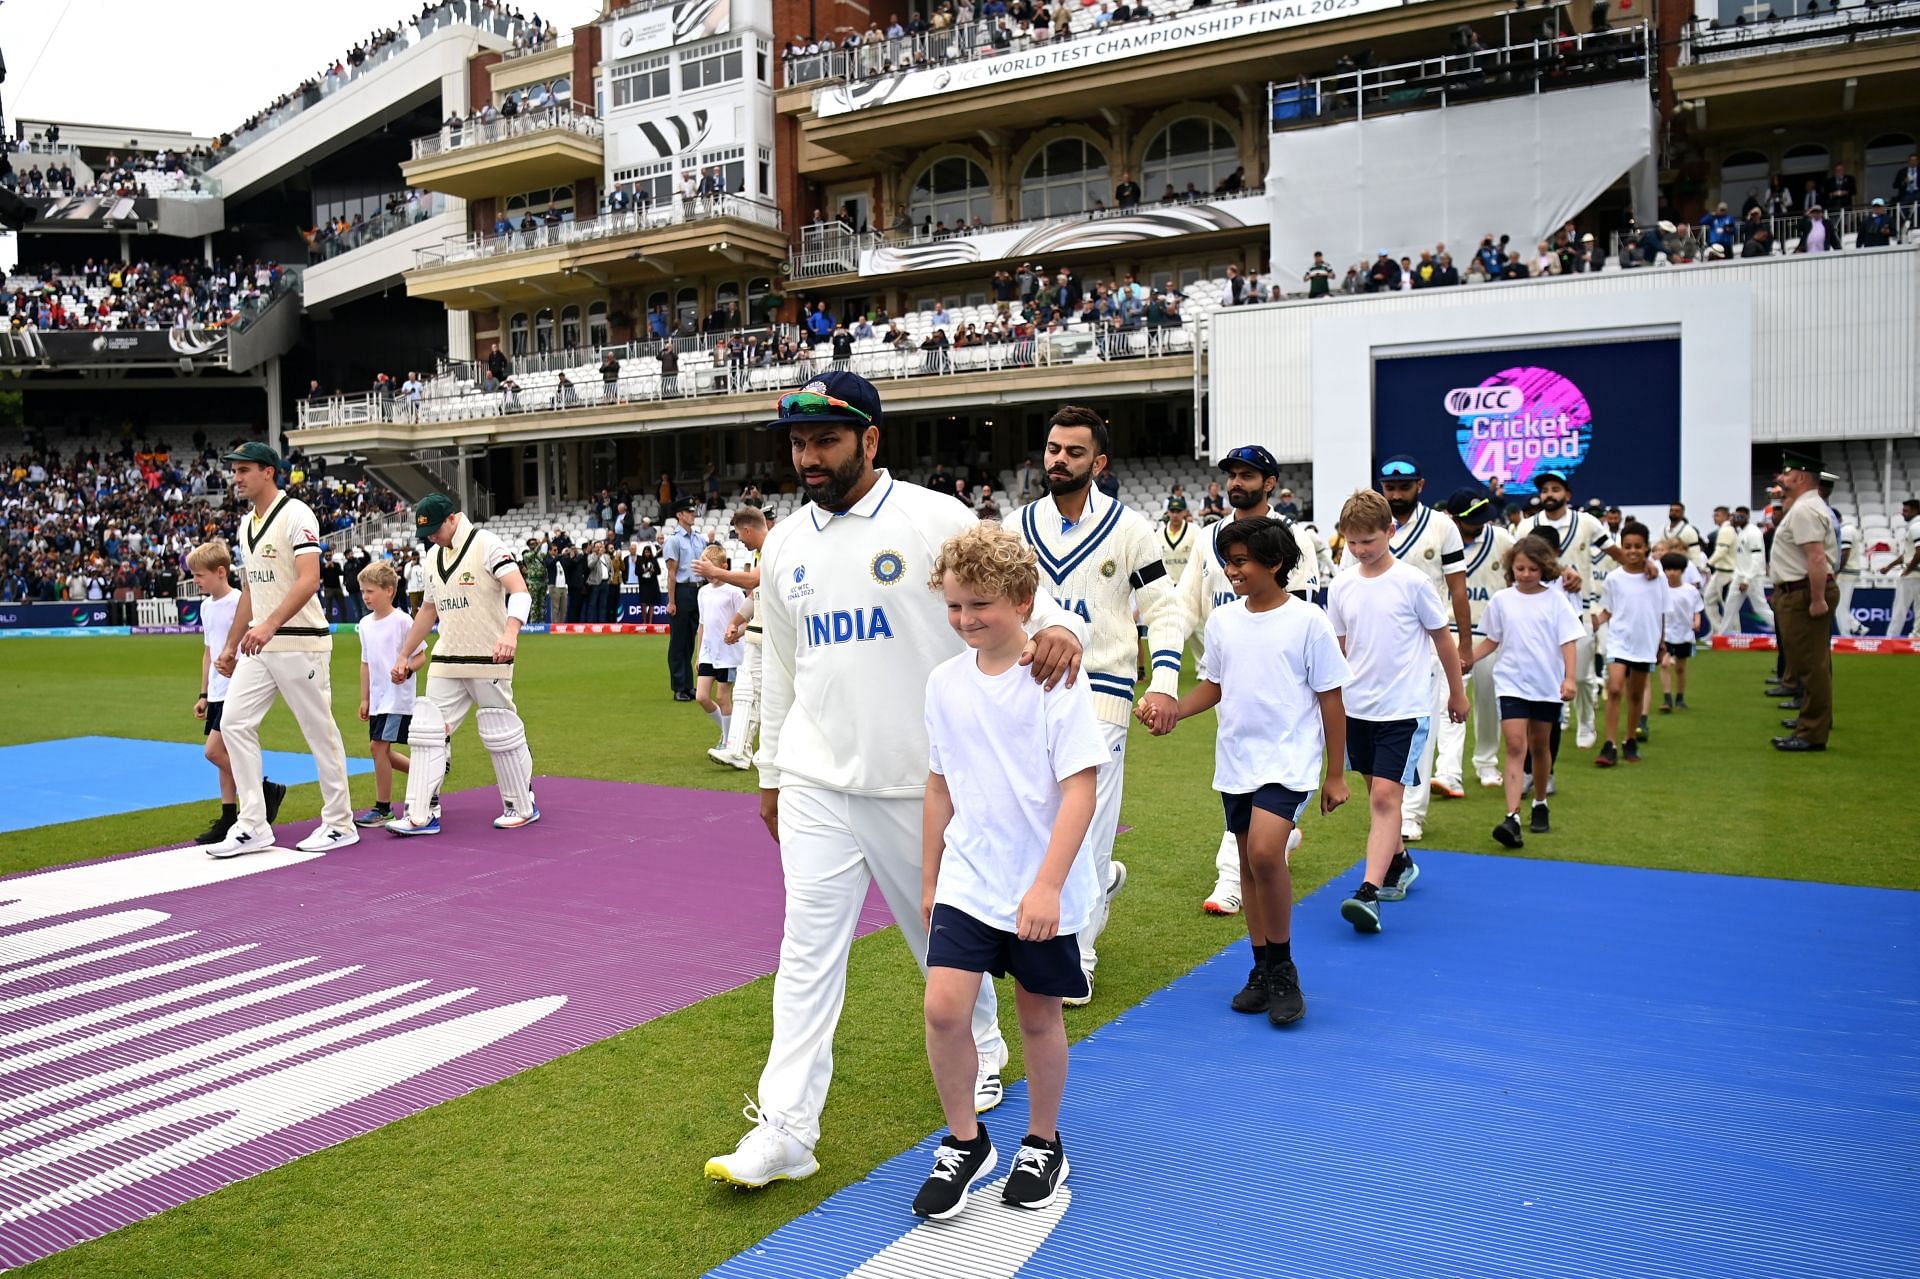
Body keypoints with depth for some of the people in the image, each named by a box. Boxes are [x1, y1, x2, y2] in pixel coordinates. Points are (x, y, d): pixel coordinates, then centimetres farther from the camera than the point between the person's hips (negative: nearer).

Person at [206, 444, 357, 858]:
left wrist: (270, 625, -33)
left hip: (300, 643, -8)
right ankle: (253, 827, 7)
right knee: (234, 723, 2)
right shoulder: (247, 523, 15)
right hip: (259, 646, 9)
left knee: (320, 731, -1)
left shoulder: (296, 514, -11)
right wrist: (230, 646, 21)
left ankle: (340, 824, 11)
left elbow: (309, 580, -22)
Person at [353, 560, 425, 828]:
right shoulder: (365, 624, 10)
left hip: (398, 698, -8)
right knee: (379, 749, 9)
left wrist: (406, 669, -27)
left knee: (378, 746, -11)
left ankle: (383, 808, -1)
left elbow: (421, 656, -8)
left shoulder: (402, 621, -11)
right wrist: (364, 699, 14)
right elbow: (366, 663, 15)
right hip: (377, 698, 8)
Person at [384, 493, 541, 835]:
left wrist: (509, 634, -40)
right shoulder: (434, 555, 12)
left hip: (489, 661, -7)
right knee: (428, 732, 1)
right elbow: (428, 610, 22)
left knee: (501, 735, 1)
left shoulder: (488, 546, -11)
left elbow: (520, 592, -23)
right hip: (445, 662, 7)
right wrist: (404, 656, 21)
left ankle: (523, 807, 17)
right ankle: (421, 815, 5)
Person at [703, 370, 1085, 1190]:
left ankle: (981, 1054, 40)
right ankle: (785, 1129, 4)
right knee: (809, 946, -1)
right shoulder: (784, 545, 8)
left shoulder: (935, 520, -7)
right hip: (816, 783, 3)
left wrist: (1057, 626, -33)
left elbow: (1016, 591, -9)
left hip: (919, 779, -3)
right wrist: (770, 772, 20)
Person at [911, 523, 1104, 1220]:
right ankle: (964, 1142, 15)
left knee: (1039, 1015, 11)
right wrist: (929, 879, 15)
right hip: (967, 881, 3)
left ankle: (1043, 1143, 34)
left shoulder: (1057, 678, -13)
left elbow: (1081, 787, -16)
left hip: (1044, 889, -3)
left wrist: (1048, 885, -22)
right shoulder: (945, 681, 2)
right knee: (944, 1007, -9)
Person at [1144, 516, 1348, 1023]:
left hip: (1288, 759, -5)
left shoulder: (1307, 620, -8)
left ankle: (1283, 969, -3)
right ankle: (1262, 972, 26)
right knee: (1249, 863, 11)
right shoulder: (1222, 620, 5)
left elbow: (1330, 699, -4)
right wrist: (1171, 711, -4)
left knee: (1265, 852, -22)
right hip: (1235, 761, 5)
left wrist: (1336, 773, -3)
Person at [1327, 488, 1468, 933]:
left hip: (1403, 709, -5)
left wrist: (1457, 693, 9)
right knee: (1377, 794, 17)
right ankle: (1399, 863, 38)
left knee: (1386, 797, -12)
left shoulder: (1413, 582, -9)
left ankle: (1369, 893, -17)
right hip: (1356, 708, 5)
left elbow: (1443, 639, 2)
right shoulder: (1341, 586, 2)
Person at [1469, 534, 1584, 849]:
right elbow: (1491, 641, 11)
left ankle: (1540, 805, 34)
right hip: (1512, 683, 0)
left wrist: (1570, 678, -14)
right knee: (1515, 745, -12)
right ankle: (1512, 817, -20)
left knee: (1540, 746, 14)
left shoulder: (1556, 600, -2)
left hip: (1547, 685, 0)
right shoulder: (1501, 600, 2)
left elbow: (1568, 642, -3)